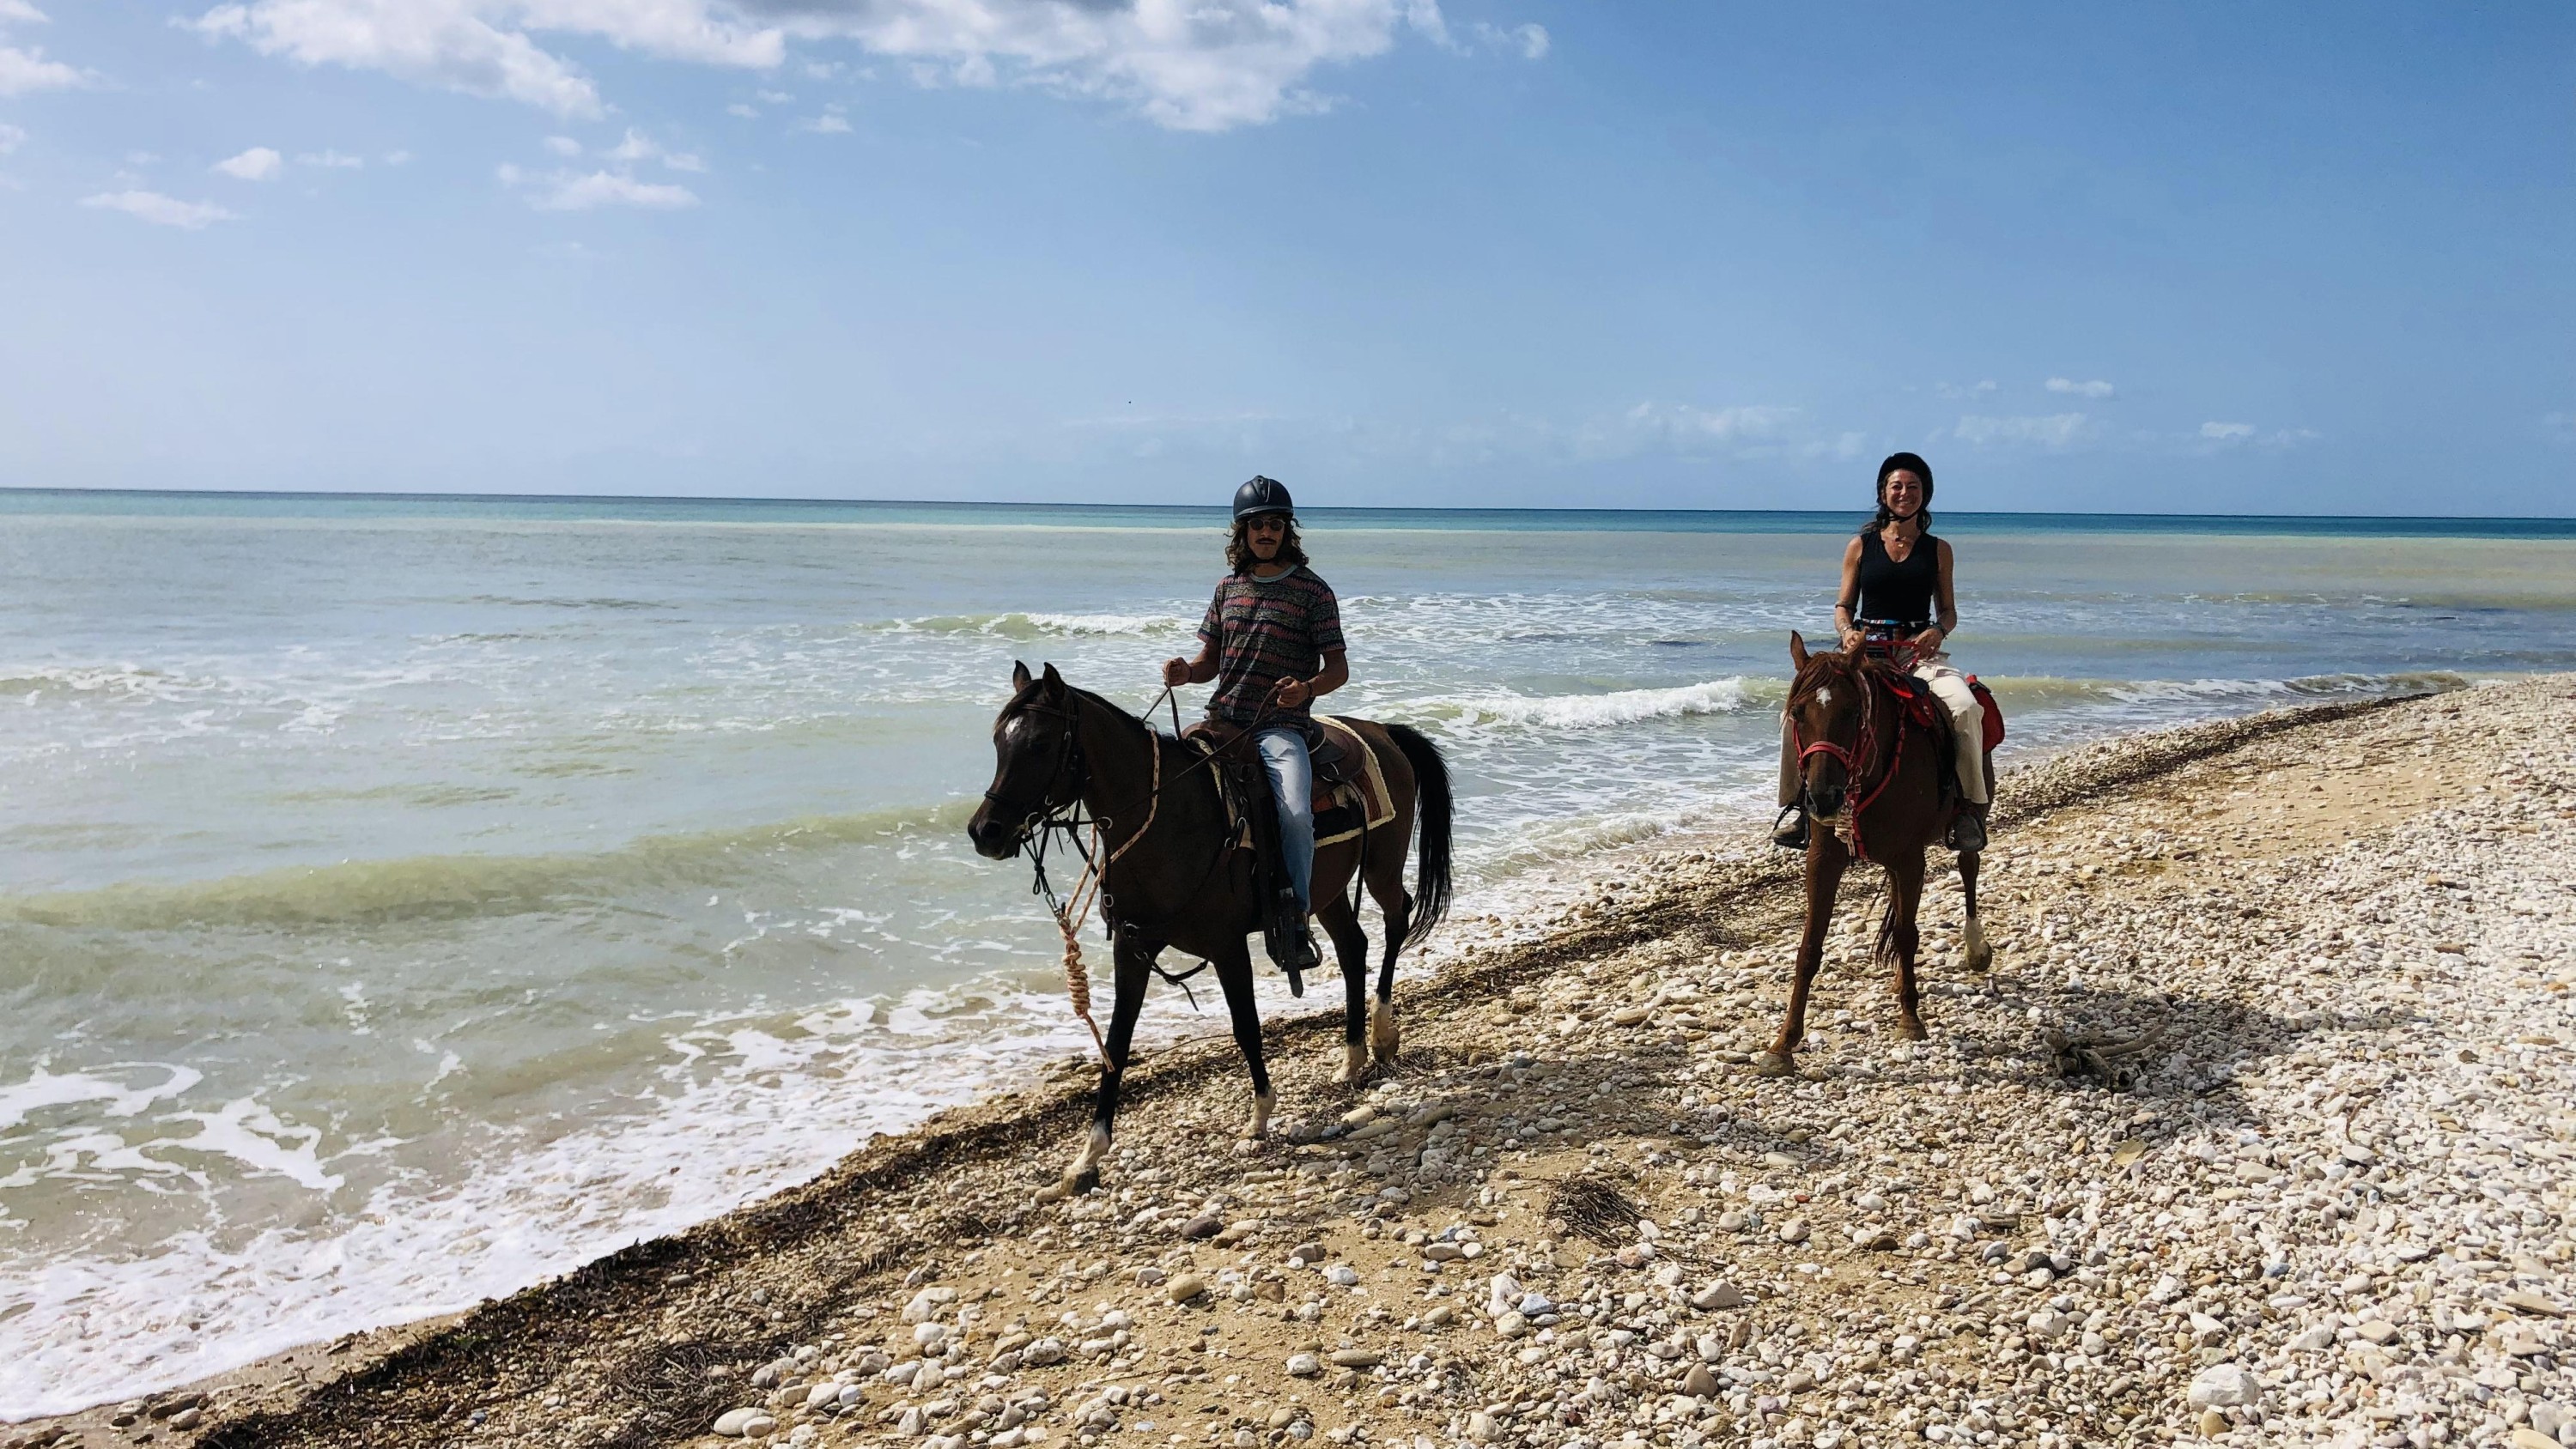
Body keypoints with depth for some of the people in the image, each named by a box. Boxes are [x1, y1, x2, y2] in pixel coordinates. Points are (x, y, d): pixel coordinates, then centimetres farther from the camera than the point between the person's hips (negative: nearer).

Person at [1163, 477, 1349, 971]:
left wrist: (1308, 688, -24)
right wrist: (1185, 672, -5)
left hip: (1280, 726, -5)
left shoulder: (1313, 591, 0)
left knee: (1296, 813, -28)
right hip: (1221, 720, 5)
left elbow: (1338, 668, -2)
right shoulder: (1228, 588, 13)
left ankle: (1297, 918, -11)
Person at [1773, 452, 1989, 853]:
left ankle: (1970, 808, -18)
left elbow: (1948, 611, 14)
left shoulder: (1938, 549, 12)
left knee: (1966, 707, -31)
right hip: (1865, 649, 0)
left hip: (1920, 652, 0)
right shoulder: (1861, 545, 11)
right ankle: (1797, 803, -8)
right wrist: (1847, 632, -11)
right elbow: (1843, 606, 11)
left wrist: (1938, 631, -10)